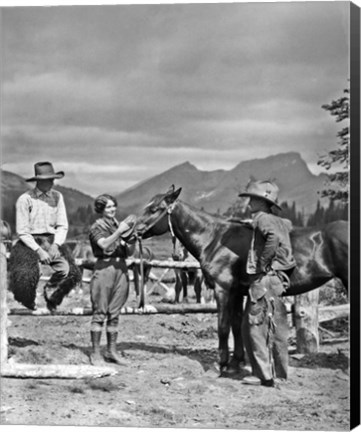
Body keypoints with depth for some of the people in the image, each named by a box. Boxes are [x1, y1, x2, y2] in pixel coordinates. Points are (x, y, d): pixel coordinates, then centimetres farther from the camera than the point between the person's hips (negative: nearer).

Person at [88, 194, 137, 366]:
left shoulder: (119, 224, 14)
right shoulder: (97, 227, -1)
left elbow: (129, 251, 14)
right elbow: (104, 244, -20)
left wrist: (130, 234, -2)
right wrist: (119, 231, -22)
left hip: (121, 268, 6)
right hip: (104, 267, -5)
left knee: (114, 314, 9)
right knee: (100, 313, -3)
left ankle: (111, 351, 16)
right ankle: (96, 353, 1)